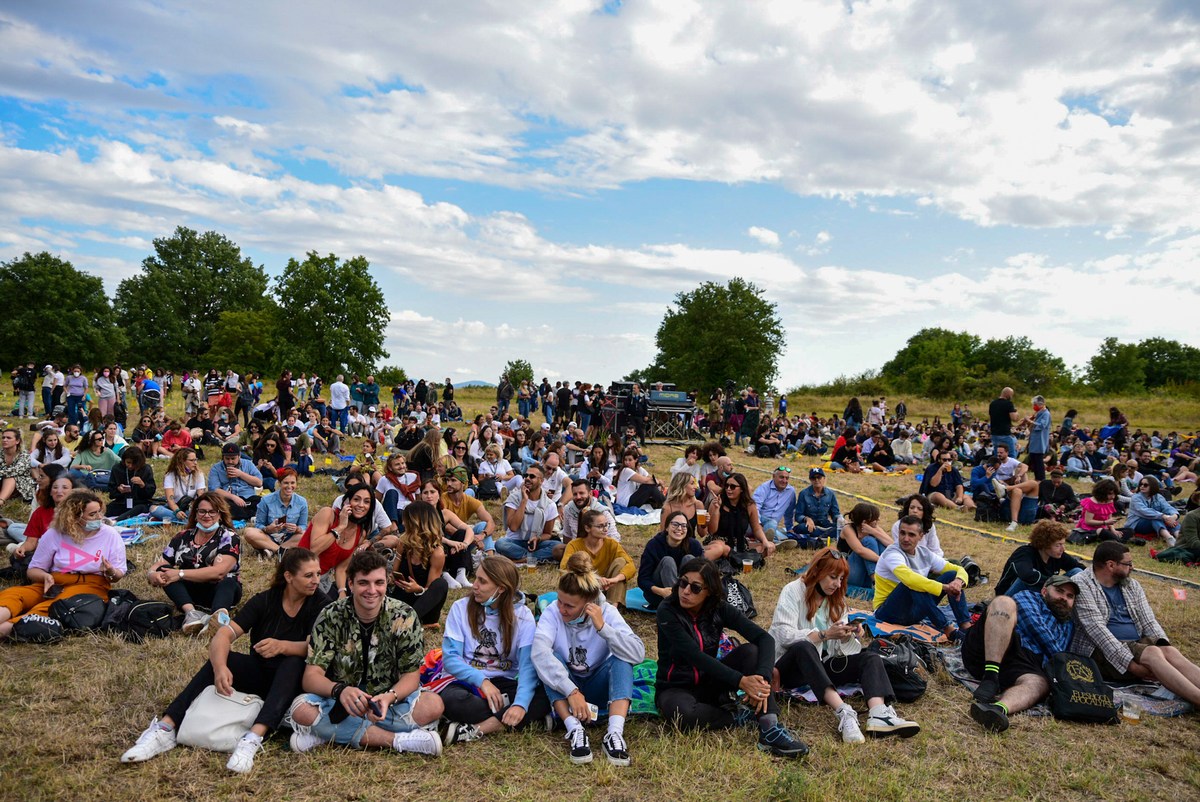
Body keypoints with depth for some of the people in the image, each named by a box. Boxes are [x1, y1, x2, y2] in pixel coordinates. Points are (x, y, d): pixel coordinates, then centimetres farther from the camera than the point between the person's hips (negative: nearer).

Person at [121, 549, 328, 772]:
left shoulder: (320, 605, -10)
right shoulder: (265, 600, -6)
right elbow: (224, 634, -17)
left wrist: (282, 645, -40)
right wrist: (220, 668, -37)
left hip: (292, 680, -2)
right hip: (259, 674, 2)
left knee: (293, 662, -34)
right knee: (219, 659, -23)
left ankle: (254, 738, -47)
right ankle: (166, 729, -29)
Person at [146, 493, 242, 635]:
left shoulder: (229, 538, -5)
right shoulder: (183, 537, 9)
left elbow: (219, 572, -19)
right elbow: (158, 565, 4)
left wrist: (180, 574, -23)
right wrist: (152, 574, -20)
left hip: (221, 590, -4)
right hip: (189, 592, 4)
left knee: (228, 581, -36)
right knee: (164, 570, -19)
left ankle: (220, 614, -71)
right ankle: (191, 612, -45)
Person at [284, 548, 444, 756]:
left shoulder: (404, 617, -9)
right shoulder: (331, 617, -10)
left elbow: (411, 675, -8)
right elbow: (311, 676, -15)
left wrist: (389, 697, -31)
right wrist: (340, 690, -38)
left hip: (387, 702, 0)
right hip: (340, 703, 0)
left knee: (433, 704, -28)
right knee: (301, 709, -31)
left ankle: (327, 732, -21)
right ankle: (399, 740, -28)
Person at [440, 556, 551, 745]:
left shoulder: (522, 615, -6)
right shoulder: (461, 608, -4)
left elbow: (528, 664, -17)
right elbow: (450, 658, -9)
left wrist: (521, 703, -35)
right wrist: (482, 681, -24)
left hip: (507, 683, 0)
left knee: (544, 697, -29)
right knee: (452, 699, -35)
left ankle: (476, 730, -27)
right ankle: (529, 718, -23)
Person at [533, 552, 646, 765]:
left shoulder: (607, 612, -16)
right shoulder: (553, 613, -18)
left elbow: (638, 654, -29)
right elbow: (539, 652, -37)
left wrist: (603, 627, -37)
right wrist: (572, 691, -45)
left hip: (598, 688, 1)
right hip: (562, 686, 0)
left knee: (622, 659, -27)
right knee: (551, 658, -29)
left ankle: (615, 733, -38)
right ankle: (575, 730, -36)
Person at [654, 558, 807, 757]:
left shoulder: (719, 609, -8)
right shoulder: (667, 612, -19)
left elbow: (765, 638, -17)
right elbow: (694, 655, -29)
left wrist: (762, 678, -35)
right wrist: (740, 681, -37)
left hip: (709, 684, 4)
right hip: (675, 689, -4)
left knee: (750, 651, -19)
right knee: (683, 713, -39)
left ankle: (769, 728, -28)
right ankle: (738, 716, -13)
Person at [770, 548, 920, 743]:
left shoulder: (836, 598, 15)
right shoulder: (793, 591, -6)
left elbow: (839, 646, 11)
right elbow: (783, 634, -19)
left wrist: (847, 637, -12)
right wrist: (824, 634, -25)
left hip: (822, 665, 6)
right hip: (792, 665, -6)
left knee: (871, 658, -15)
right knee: (803, 647, -39)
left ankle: (879, 714, -44)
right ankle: (844, 713, -51)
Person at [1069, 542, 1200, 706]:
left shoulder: (1132, 585, 17)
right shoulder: (1081, 585, -8)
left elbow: (1149, 621, 12)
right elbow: (1097, 630, -16)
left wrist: (1163, 643, -10)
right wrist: (1131, 664, -23)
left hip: (1138, 644, 6)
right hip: (1101, 651, -6)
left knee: (1171, 652, -25)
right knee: (1153, 653, -31)